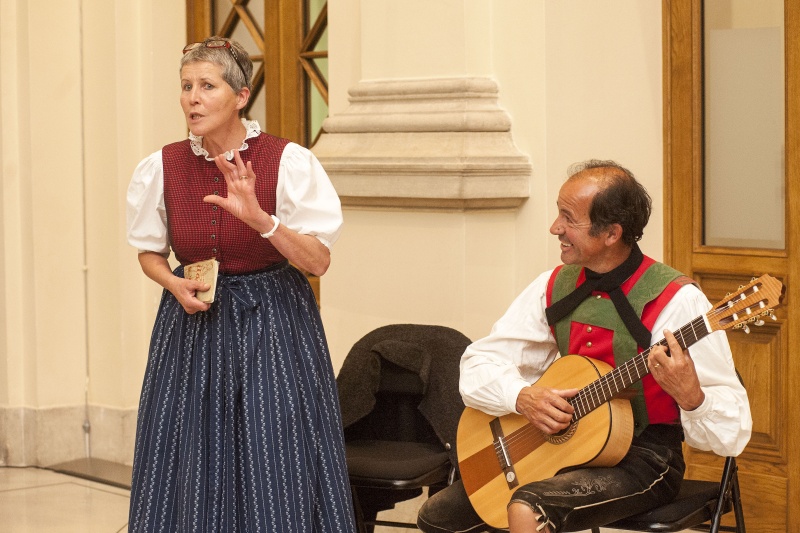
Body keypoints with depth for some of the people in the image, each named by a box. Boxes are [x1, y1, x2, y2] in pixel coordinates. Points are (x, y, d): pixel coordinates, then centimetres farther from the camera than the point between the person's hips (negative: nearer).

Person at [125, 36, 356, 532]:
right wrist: (174, 283, -7)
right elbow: (150, 253, 14)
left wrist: (260, 219, -24)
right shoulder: (163, 167, 0)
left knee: (275, 470, -4)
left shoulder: (289, 162, -9)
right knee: (190, 470, 3)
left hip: (272, 326, -3)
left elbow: (318, 261, -10)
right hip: (194, 323, 3)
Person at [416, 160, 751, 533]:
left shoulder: (675, 300, -16)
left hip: (642, 460, -6)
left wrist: (689, 395, -38)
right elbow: (477, 369, 3)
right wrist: (524, 397, -17)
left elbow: (732, 433, -17)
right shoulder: (554, 287, 3)